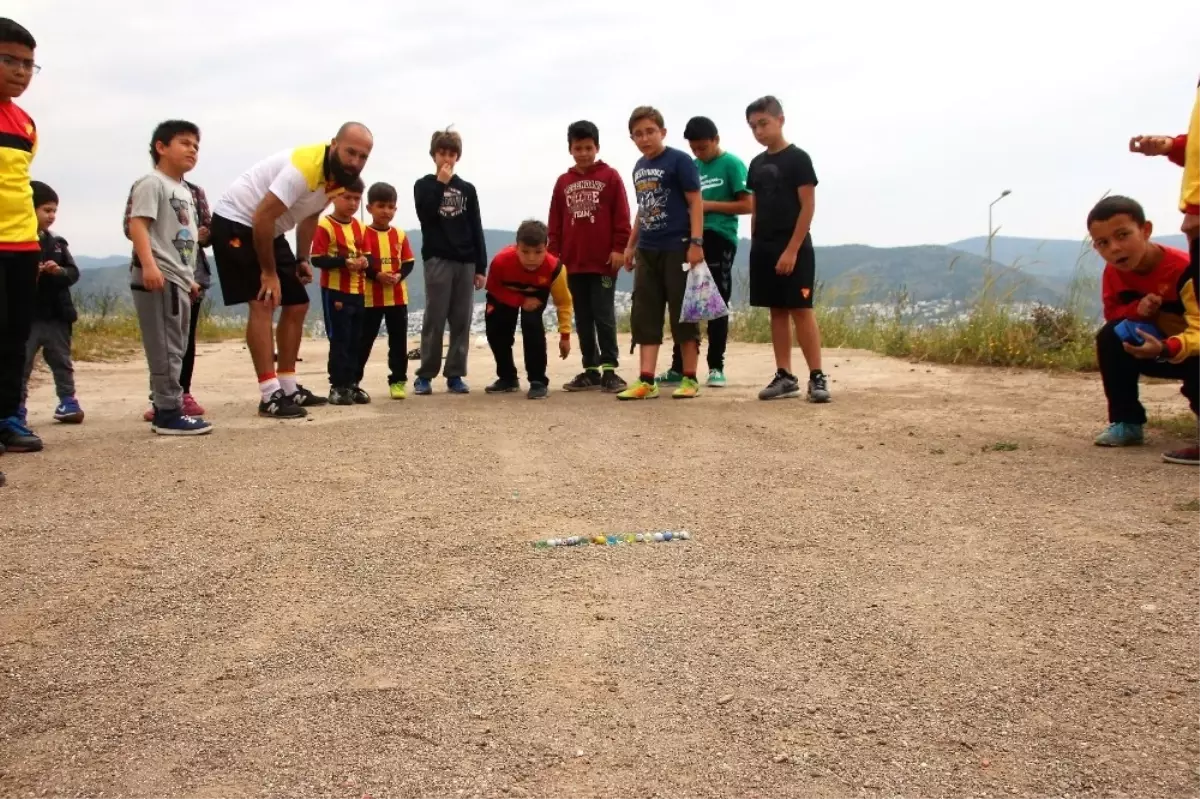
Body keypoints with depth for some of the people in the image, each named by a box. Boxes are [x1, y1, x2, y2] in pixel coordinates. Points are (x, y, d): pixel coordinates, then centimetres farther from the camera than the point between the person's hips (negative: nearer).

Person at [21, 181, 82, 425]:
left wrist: (60, 271, -14)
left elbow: (74, 273, 6)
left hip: (56, 314, 4)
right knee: (21, 364, 2)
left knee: (62, 361, 11)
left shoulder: (57, 243, 9)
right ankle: (17, 407, 9)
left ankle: (68, 401, 19)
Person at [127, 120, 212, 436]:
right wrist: (148, 265, -28)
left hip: (179, 278, 10)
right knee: (166, 348, -10)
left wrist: (189, 277, 25)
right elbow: (137, 224, -17)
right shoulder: (152, 183, -6)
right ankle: (169, 412, -9)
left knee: (176, 348, 12)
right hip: (158, 277, -10)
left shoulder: (186, 192, 23)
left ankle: (166, 407, 18)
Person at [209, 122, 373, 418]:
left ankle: (288, 388, 17)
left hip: (268, 231, 9)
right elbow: (262, 218, -30)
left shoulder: (340, 176, -2)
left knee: (297, 304, 8)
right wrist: (268, 272, -21)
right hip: (235, 222, -9)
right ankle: (271, 396, -19)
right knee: (263, 303, -19)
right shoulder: (304, 167, -30)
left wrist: (302, 260, 7)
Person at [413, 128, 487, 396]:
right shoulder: (424, 185, 7)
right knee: (434, 320, -6)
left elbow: (476, 230, 11)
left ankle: (455, 375, 6)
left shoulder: (467, 189, 13)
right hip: (437, 260, -3)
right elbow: (425, 215, -11)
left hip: (465, 261, 3)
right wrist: (440, 184, -9)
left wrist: (481, 266, 5)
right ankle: (425, 375, 1)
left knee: (462, 321, 1)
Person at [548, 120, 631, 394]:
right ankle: (590, 371, 14)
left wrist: (619, 248, -9)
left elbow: (622, 216, -3)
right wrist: (554, 253, 6)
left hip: (604, 261, -4)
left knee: (604, 316, -4)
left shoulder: (610, 177, 0)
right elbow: (555, 222, 12)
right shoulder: (563, 182, 11)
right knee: (583, 319, 8)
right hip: (573, 262, 5)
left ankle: (609, 369, 0)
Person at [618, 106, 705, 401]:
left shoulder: (679, 161, -6)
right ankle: (646, 380, 7)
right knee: (645, 316, 4)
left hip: (677, 248, -7)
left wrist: (696, 242, -17)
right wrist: (631, 245, 22)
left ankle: (690, 378, 8)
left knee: (683, 314, -1)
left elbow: (696, 203, -9)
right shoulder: (639, 167, 14)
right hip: (647, 251, 7)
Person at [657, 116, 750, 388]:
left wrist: (709, 205, -12)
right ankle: (678, 367, 10)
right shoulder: (693, 167, 14)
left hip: (720, 240, -5)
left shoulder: (731, 164, -3)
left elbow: (747, 205, -8)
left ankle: (716, 367, 9)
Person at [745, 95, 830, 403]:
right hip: (764, 248, 6)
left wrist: (792, 250, -16)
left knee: (800, 310, -7)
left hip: (793, 248, -6)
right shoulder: (757, 164, 13)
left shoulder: (798, 158, -5)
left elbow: (808, 206, -10)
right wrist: (755, 246, 10)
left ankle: (817, 377, -2)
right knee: (777, 311, 7)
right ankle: (785, 377, 11)